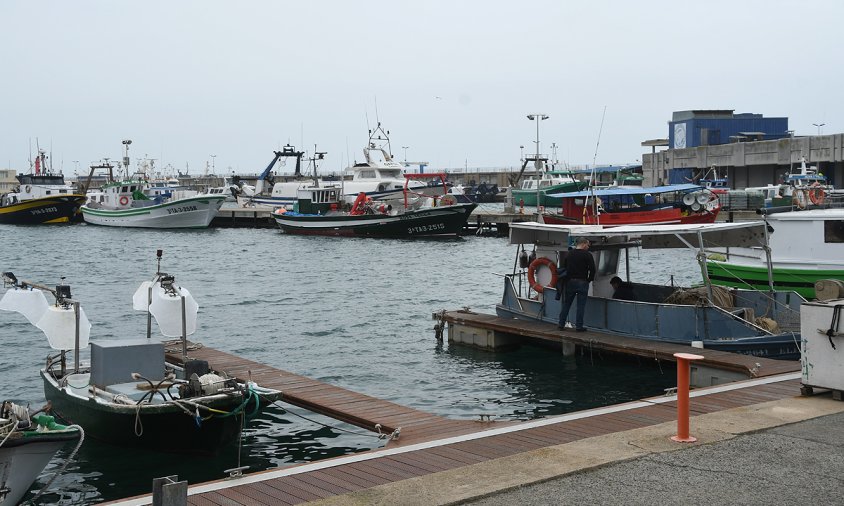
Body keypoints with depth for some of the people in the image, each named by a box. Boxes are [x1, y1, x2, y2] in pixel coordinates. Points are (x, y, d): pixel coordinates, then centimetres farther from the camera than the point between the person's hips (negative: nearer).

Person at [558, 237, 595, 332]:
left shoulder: (569, 254, 9)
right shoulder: (587, 255, -9)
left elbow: (565, 268, 14)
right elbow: (592, 269, -12)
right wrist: (590, 279, 3)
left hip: (570, 281, 5)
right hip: (582, 282, -5)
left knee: (566, 303, 12)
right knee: (581, 305, 0)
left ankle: (561, 324, 12)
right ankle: (579, 326, 0)